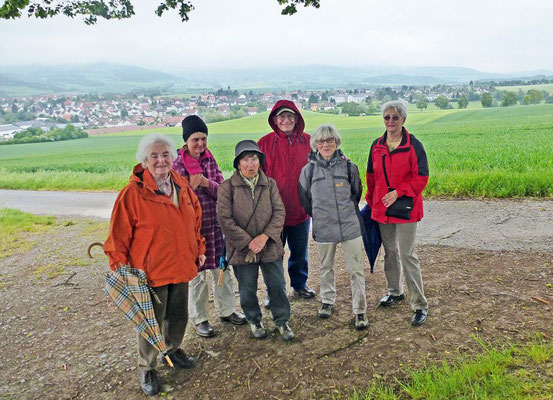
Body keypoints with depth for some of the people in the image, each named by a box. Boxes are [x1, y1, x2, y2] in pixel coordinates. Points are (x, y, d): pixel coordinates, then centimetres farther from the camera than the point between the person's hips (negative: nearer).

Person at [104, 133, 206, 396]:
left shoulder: (182, 187, 3)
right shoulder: (133, 193, -15)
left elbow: (195, 220, 14)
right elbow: (119, 234, -12)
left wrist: (199, 249, 14)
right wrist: (120, 267, -12)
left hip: (181, 267, 6)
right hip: (150, 271, -5)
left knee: (178, 316, 21)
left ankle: (172, 349, 47)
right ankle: (146, 369, 30)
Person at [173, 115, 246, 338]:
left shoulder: (210, 160, 4)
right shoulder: (177, 165, -9)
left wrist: (207, 183, -17)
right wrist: (191, 185, -23)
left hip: (215, 224, 5)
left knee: (221, 270, 15)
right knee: (196, 275, 7)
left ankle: (226, 311, 34)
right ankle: (199, 319, 24)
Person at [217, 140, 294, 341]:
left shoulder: (270, 184, 1)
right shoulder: (227, 187, -8)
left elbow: (279, 212, -3)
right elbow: (225, 219, -13)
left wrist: (265, 237, -16)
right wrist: (248, 242, -15)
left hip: (270, 247, 2)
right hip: (242, 249, -1)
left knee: (277, 286, 11)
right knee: (247, 290, 13)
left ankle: (281, 320, 32)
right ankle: (254, 321, 37)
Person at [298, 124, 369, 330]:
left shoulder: (349, 166, -3)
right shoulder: (309, 169, -3)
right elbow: (304, 198, 10)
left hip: (350, 226, -1)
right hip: (323, 228, 1)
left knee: (356, 270, 2)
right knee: (326, 268, 17)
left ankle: (360, 310, 15)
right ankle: (327, 301, 38)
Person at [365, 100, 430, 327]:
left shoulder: (413, 146, -8)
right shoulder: (377, 146, 8)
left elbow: (421, 178, -10)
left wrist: (398, 192, -19)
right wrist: (371, 202, 13)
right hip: (381, 209, 5)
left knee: (407, 255, -6)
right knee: (390, 252, 17)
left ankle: (419, 305, 4)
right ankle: (395, 291, 37)